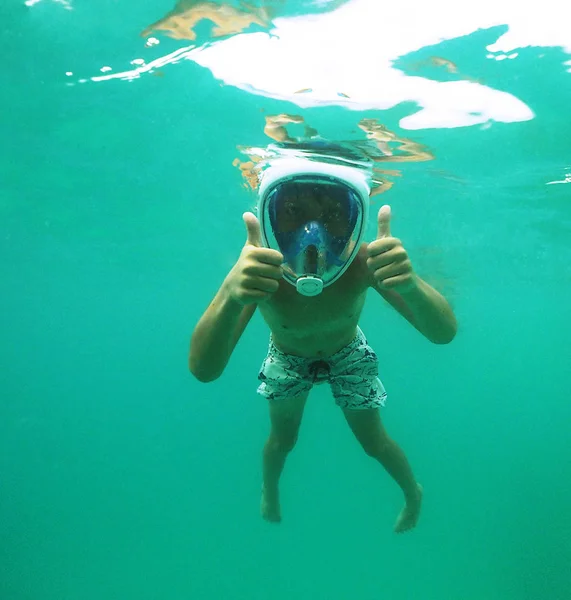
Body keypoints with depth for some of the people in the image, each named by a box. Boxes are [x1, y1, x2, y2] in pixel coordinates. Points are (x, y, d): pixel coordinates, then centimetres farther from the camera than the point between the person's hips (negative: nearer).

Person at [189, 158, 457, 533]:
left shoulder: (362, 261, -39)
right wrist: (231, 295, -70)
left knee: (374, 441, 11)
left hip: (349, 355, 0)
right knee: (282, 439, 15)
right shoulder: (260, 270, -41)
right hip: (287, 357, 0)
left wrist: (411, 286, -65)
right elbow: (203, 370, -50)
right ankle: (270, 491, 51)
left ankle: (413, 493, 45)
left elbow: (444, 333, -42)